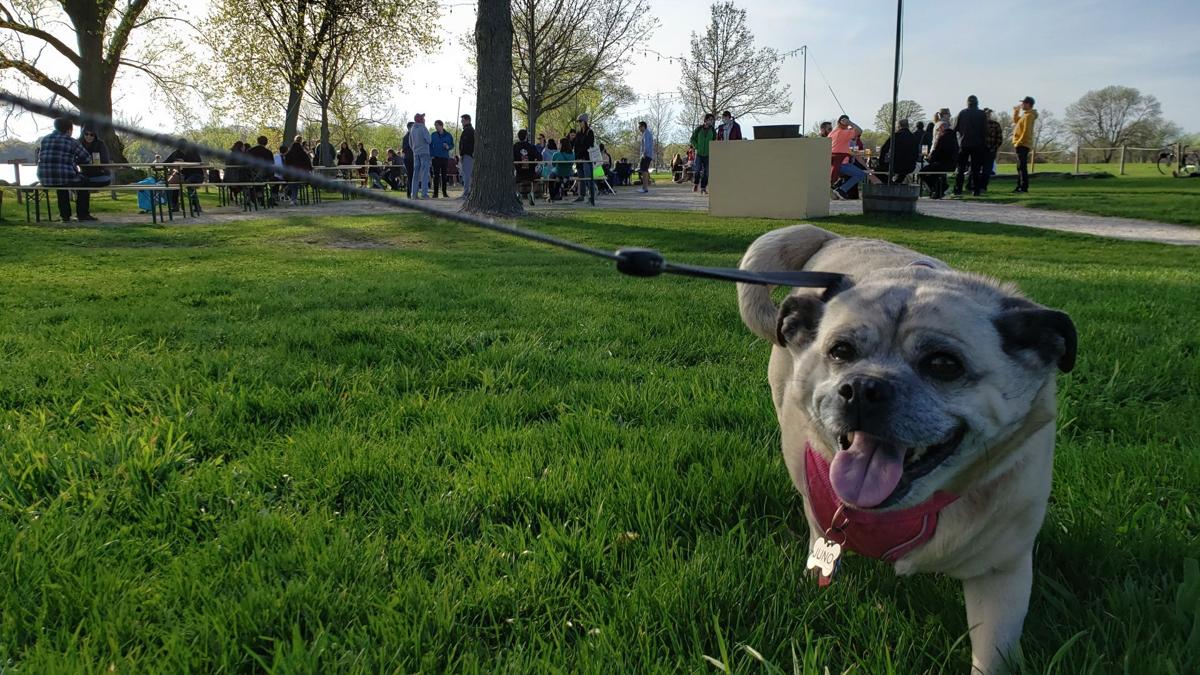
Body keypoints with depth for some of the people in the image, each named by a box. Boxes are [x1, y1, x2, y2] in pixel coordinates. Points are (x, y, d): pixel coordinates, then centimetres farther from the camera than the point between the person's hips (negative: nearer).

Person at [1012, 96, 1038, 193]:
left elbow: (1026, 132, -19)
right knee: (1020, 167, 12)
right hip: (1021, 144, 10)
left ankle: (1024, 187, -14)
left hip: (1023, 145, -10)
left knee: (1022, 166, -12)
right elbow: (1016, 121, 32)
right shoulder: (1025, 115, 17)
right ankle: (1020, 187, 16)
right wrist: (1016, 111, 21)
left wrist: (1019, 142, -20)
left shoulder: (1028, 116, -12)